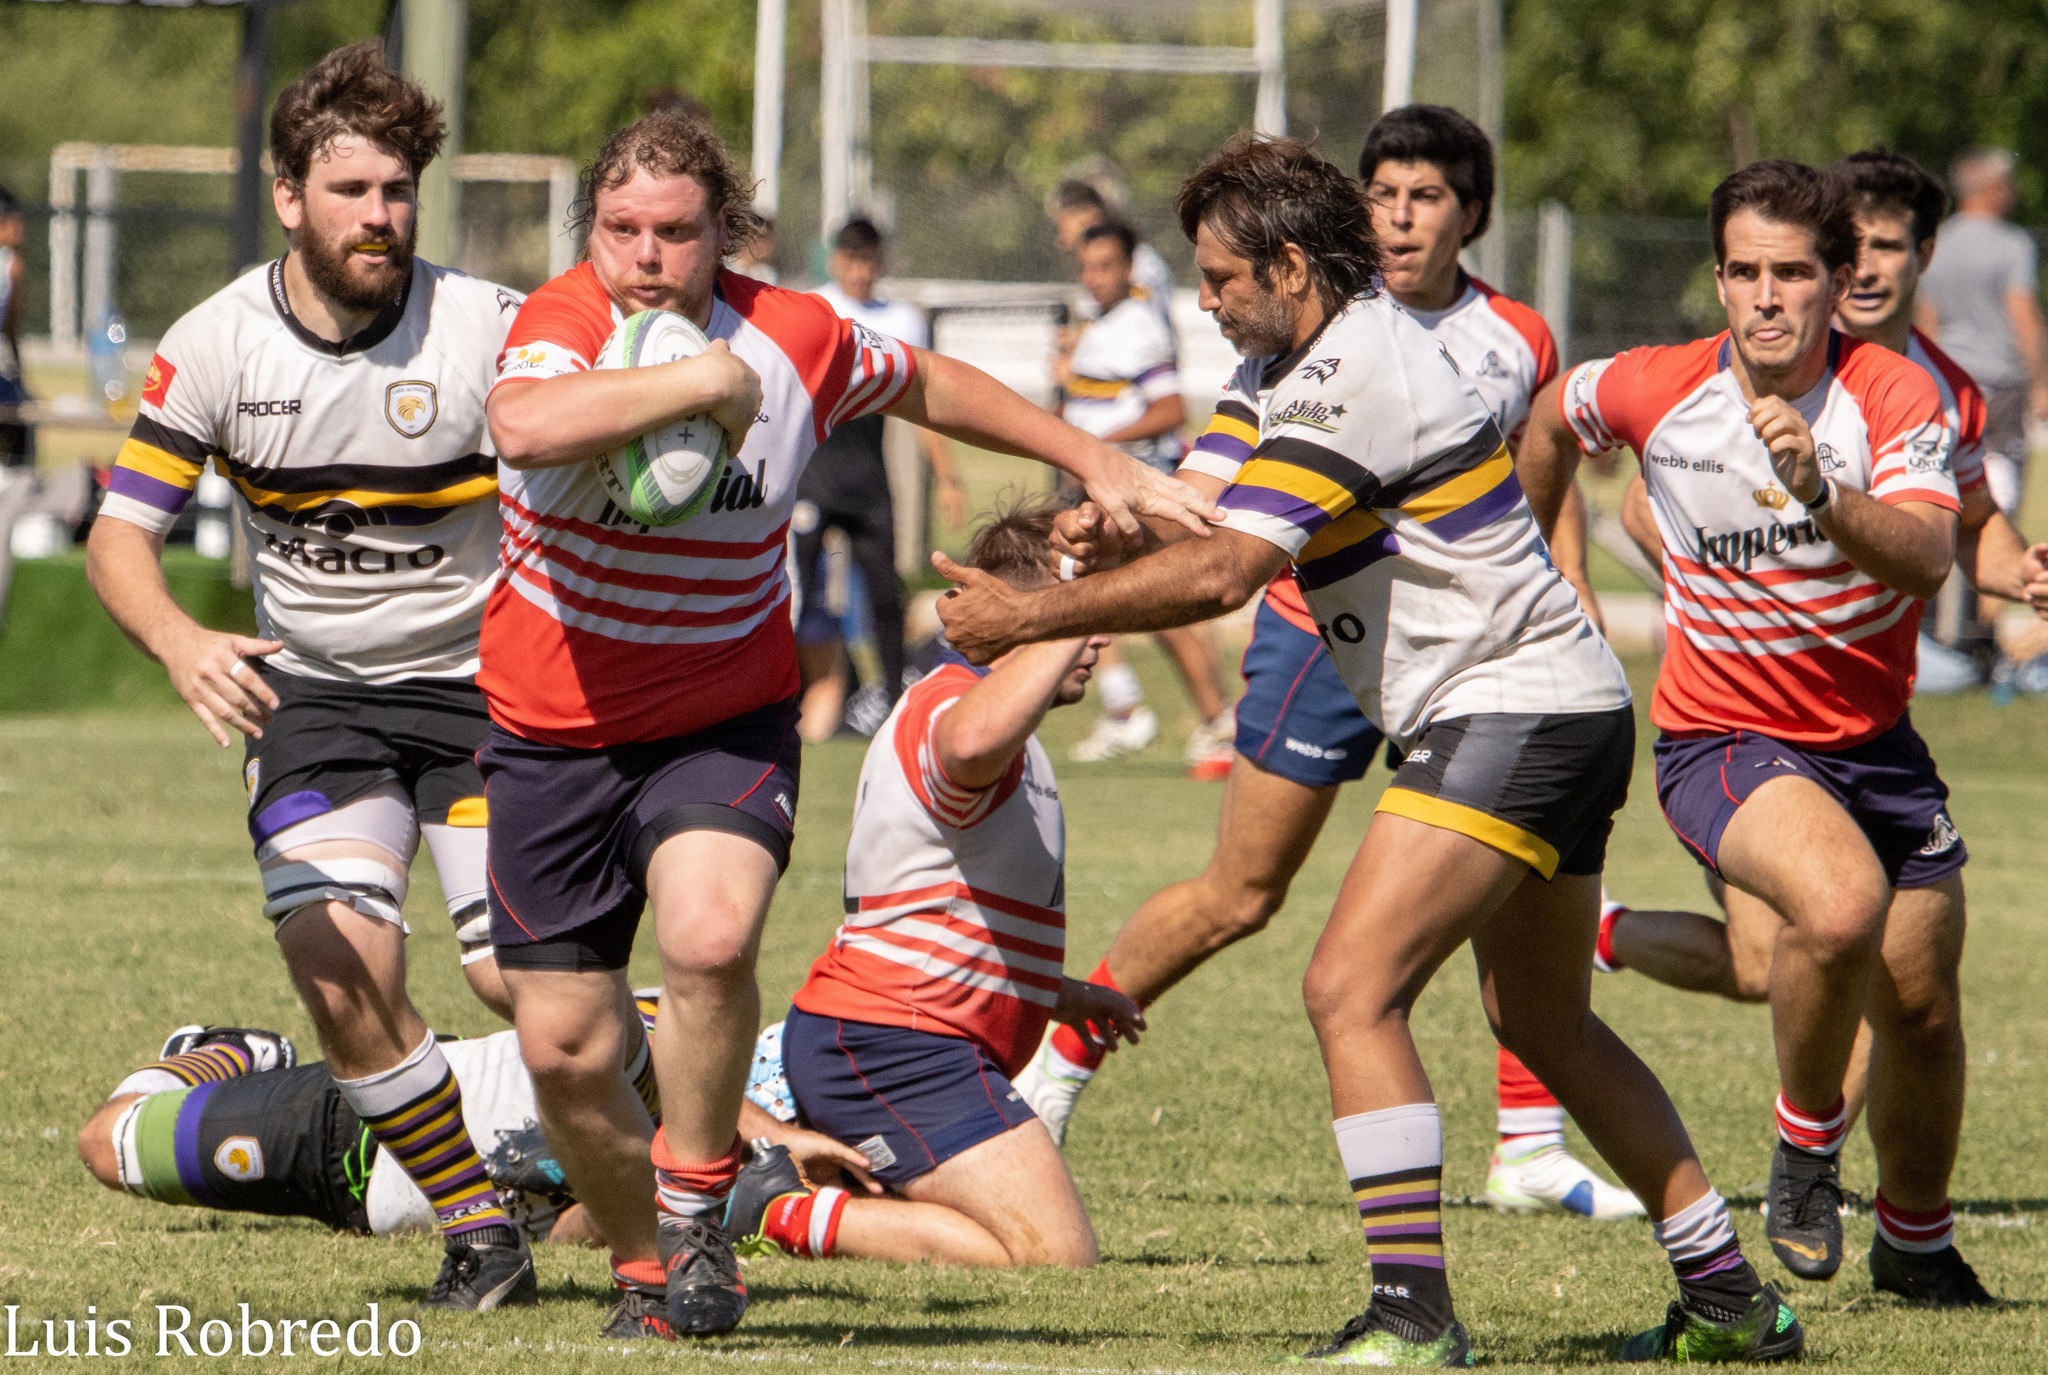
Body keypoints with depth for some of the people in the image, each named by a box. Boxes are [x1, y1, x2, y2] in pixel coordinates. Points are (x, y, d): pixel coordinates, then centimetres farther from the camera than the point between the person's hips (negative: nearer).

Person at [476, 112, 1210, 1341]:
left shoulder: (794, 340, -9)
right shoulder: (563, 326, -19)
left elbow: (928, 385, 14)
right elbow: (526, 425, -45)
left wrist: (1098, 464, 16)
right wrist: (707, 377, -38)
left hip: (724, 722, 0)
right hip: (555, 731, 0)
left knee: (711, 935, -30)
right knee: (565, 1052, 1)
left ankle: (698, 1216, -10)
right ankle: (649, 1273, 28)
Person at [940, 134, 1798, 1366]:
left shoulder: (1355, 375, -20)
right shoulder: (1287, 368, 13)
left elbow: (1224, 574, -27)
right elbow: (1210, 520, 12)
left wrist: (1030, 614, -21)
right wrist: (1119, 535, -11)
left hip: (1509, 706, -11)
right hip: (1565, 711, 11)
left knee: (1353, 986, -17)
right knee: (1547, 1024, 20)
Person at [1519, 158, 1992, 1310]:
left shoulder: (1897, 397, -14)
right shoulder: (1654, 392, -11)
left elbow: (1927, 560, -30)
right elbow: (1553, 418, 13)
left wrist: (1820, 492, -46)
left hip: (1872, 735, 2)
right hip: (1724, 737, -2)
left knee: (1922, 1007, 7)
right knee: (1840, 901, -32)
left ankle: (1915, 1238, 34)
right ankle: (1806, 1146, -7)